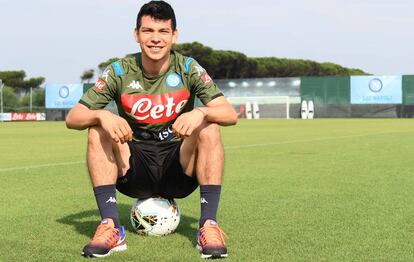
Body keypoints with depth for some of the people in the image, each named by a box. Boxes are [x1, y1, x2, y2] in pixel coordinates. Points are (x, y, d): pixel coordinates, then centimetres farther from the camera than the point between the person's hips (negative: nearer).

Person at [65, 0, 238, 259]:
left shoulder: (188, 68, -7)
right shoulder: (120, 71, -7)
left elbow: (230, 114, -15)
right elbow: (72, 118, -10)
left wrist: (200, 113, -37)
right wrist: (102, 115, -32)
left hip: (179, 170, -1)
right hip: (134, 172, 1)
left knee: (209, 129, -26)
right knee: (98, 130, -24)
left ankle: (209, 225, -25)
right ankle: (111, 227, -24)